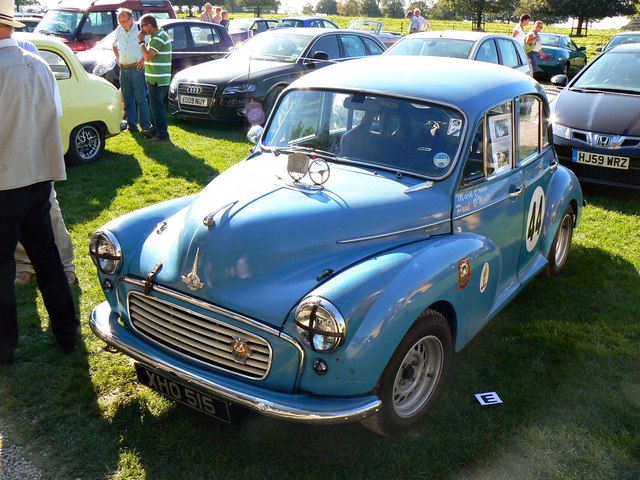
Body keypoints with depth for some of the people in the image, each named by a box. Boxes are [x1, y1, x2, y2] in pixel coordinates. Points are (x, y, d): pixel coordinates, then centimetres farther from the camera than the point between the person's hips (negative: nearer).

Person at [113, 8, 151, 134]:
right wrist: (117, 58, 16)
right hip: (123, 69, 6)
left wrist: (144, 59, -12)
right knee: (128, 99, 8)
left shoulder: (140, 30, -10)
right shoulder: (119, 30, 10)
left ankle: (145, 126, -2)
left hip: (137, 68, -6)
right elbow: (114, 45, 28)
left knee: (141, 99, -5)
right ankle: (132, 124, 15)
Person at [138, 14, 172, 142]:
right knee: (155, 105, 18)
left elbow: (148, 56, -22)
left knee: (157, 107, -7)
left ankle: (162, 134, -3)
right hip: (156, 78, 10)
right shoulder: (158, 35, 17)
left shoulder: (159, 38, -17)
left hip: (157, 79, -10)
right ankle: (156, 129, 28)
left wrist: (141, 41, -14)